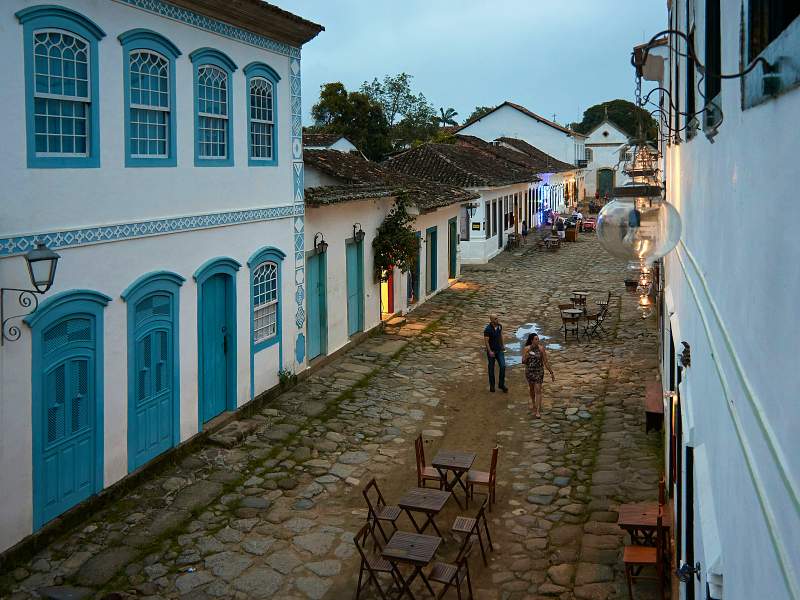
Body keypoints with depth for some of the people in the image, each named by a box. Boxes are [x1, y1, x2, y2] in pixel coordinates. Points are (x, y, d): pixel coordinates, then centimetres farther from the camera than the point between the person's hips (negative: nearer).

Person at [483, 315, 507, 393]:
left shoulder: (499, 326, -2)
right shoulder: (488, 329, -20)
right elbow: (486, 341, -18)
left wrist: (502, 345, 18)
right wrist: (490, 351, -21)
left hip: (499, 350, 5)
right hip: (491, 351, -4)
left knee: (503, 366, -5)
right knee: (491, 368, 8)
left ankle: (501, 384, 9)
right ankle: (492, 385, 23)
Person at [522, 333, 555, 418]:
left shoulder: (541, 348, -12)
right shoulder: (526, 349, -8)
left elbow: (546, 362, -6)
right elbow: (523, 362, -4)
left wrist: (551, 373, -4)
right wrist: (526, 356, -25)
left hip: (539, 371, -2)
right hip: (529, 371, 2)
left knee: (538, 390, -9)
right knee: (531, 388, 22)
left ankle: (538, 411, -9)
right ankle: (533, 402, 48)